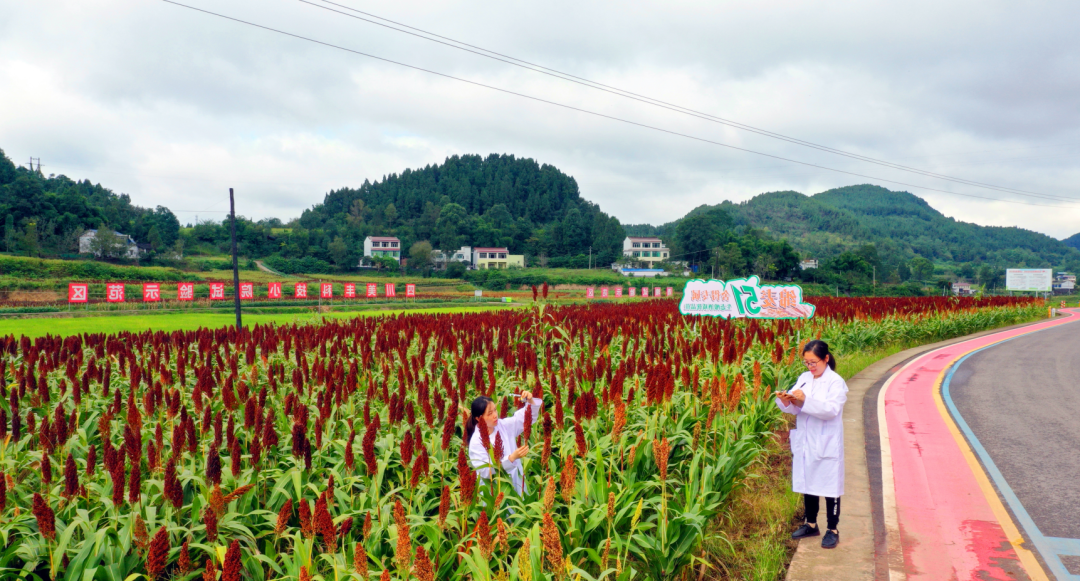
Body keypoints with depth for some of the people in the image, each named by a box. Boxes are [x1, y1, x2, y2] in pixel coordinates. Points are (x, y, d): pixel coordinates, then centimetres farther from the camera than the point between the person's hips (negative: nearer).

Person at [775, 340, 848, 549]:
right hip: (805, 443, 6)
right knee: (807, 483, 15)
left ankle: (832, 530, 16)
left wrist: (805, 400, -30)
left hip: (827, 445, -6)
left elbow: (831, 409, -22)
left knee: (830, 488, 4)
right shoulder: (804, 378, 6)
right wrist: (787, 401, -17)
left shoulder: (836, 382, -10)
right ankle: (811, 524, 30)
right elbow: (796, 409, 5)